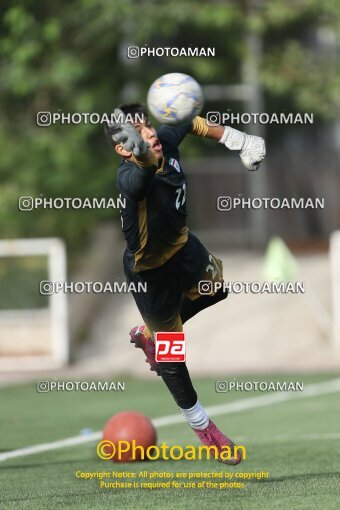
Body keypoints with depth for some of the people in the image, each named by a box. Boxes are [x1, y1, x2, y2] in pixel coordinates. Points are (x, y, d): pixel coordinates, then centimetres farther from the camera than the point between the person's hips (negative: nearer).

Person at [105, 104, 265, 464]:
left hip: (182, 245, 7)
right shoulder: (130, 177, -42)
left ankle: (148, 334, 53)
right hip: (150, 270, -7)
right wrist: (141, 156, -91)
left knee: (215, 288, 33)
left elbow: (191, 124, 4)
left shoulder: (166, 140, -21)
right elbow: (141, 175, -69)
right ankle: (200, 425, 30)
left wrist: (237, 140, 3)